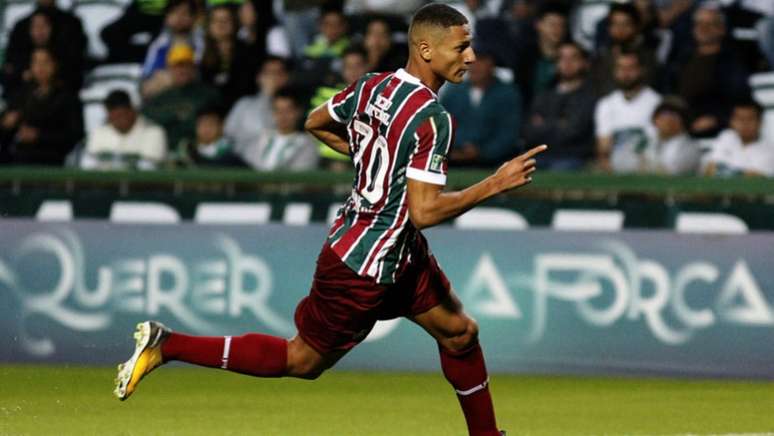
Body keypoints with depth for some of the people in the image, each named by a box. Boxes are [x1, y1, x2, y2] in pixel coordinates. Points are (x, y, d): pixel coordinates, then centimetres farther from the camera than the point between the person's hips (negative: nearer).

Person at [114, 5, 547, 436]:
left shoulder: (371, 86, -1)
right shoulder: (431, 117, -27)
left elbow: (316, 123, 17)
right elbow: (423, 213, -30)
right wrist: (495, 185, -26)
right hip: (364, 268, -9)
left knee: (460, 333, 17)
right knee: (302, 361, 6)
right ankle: (167, 345, 8)